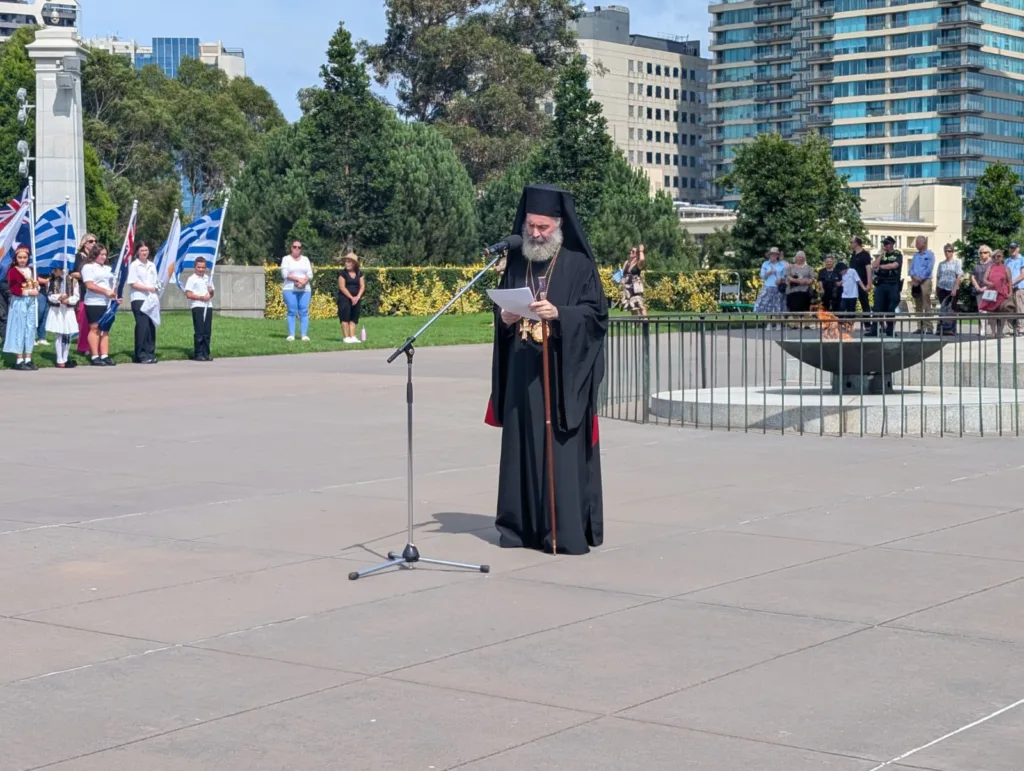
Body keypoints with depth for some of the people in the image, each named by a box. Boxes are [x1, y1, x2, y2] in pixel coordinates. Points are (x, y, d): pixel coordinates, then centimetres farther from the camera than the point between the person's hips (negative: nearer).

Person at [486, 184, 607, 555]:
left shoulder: (579, 265, -2)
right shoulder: (516, 263, 12)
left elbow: (595, 314, -8)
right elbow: (501, 309, 17)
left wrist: (558, 314, -23)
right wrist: (505, 319, -6)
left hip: (562, 373, -5)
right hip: (522, 373, 5)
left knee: (562, 449, -5)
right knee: (523, 447, 6)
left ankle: (568, 530, -1)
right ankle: (524, 525, 13)